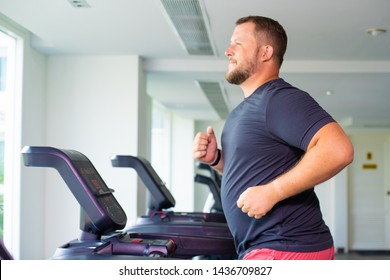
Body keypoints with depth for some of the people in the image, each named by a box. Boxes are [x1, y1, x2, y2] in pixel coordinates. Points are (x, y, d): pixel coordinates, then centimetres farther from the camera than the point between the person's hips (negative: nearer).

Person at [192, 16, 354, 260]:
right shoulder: (246, 108, 17)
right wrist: (216, 158, 7)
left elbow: (338, 150, -28)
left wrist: (270, 192, -26)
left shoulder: (281, 99, -15)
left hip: (285, 249, -10)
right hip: (263, 248, 10)